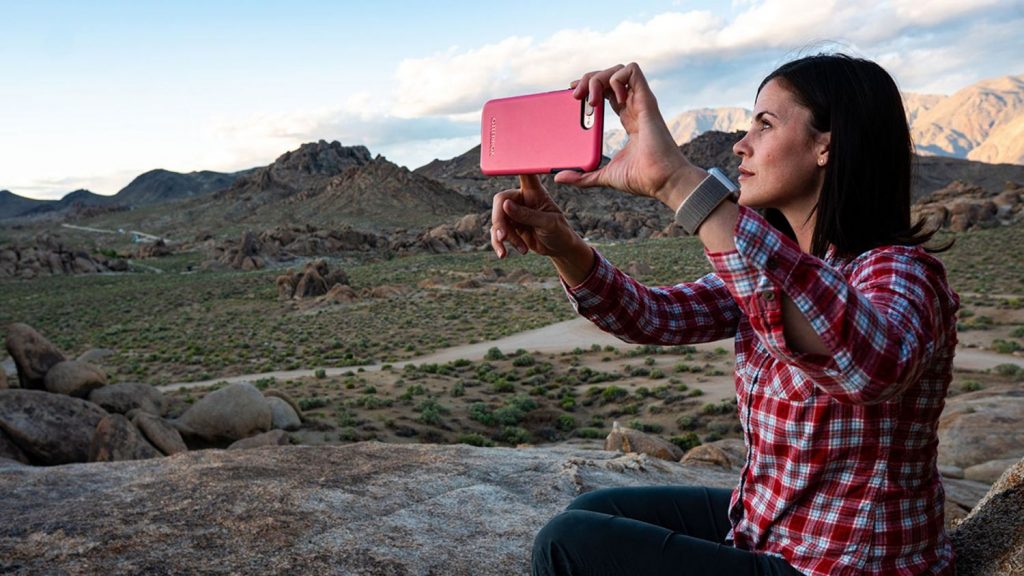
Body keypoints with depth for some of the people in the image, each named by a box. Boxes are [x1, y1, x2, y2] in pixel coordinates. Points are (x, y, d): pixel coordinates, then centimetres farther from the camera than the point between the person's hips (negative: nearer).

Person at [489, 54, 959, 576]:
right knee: (590, 517, 15)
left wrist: (677, 179, -51)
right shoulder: (770, 268, 1)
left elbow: (873, 361, -48)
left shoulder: (899, 274, -24)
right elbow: (653, 316, -6)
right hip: (763, 527, 7)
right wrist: (562, 246, -25)